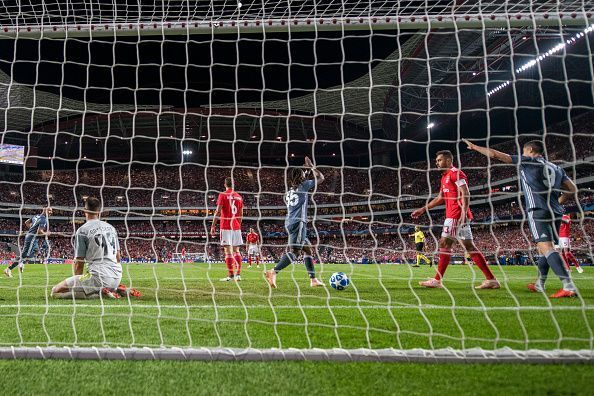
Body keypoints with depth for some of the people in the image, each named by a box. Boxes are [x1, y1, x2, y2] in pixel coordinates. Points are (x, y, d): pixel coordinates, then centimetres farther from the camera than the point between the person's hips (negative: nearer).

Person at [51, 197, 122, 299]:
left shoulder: (82, 230, -2)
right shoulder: (111, 227, 16)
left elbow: (78, 264, -2)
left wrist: (77, 282, 13)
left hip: (99, 277, -7)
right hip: (117, 279, 7)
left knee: (56, 291, -2)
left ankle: (98, 294, -13)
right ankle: (112, 291, 5)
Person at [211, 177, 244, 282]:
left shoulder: (223, 195, -4)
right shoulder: (239, 197, 11)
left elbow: (217, 212, -9)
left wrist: (213, 226, -4)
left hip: (226, 227, -4)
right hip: (236, 226, 5)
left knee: (228, 251, -4)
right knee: (236, 251, 9)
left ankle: (230, 275, -6)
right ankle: (238, 274, 7)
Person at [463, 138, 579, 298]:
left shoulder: (527, 161, 4)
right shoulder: (556, 168, 21)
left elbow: (495, 154, 4)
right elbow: (572, 190, 16)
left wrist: (473, 146, 14)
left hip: (538, 211, -8)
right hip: (556, 213, 8)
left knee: (546, 247, -16)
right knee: (544, 248, 19)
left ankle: (569, 286, -28)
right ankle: (539, 284, 29)